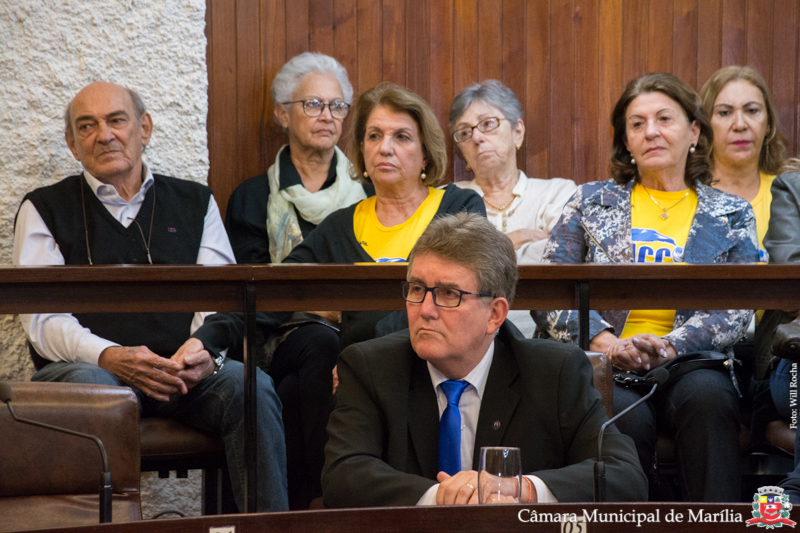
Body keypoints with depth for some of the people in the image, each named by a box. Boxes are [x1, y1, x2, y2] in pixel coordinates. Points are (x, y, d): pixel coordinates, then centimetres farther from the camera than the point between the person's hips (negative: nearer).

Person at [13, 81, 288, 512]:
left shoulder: (194, 203, 21)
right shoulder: (44, 210, 13)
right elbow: (43, 316, 1)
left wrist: (207, 351, -14)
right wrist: (110, 357, -19)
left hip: (183, 374, 2)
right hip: (85, 366, -2)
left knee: (251, 384, -29)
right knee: (91, 388, -38)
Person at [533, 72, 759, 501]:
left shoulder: (731, 213, 17)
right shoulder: (591, 202, 17)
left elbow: (736, 309, 4)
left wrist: (670, 345, -16)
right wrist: (605, 342, -13)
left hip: (690, 365, 1)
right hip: (602, 368, 0)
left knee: (706, 397, -35)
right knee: (625, 417, -35)